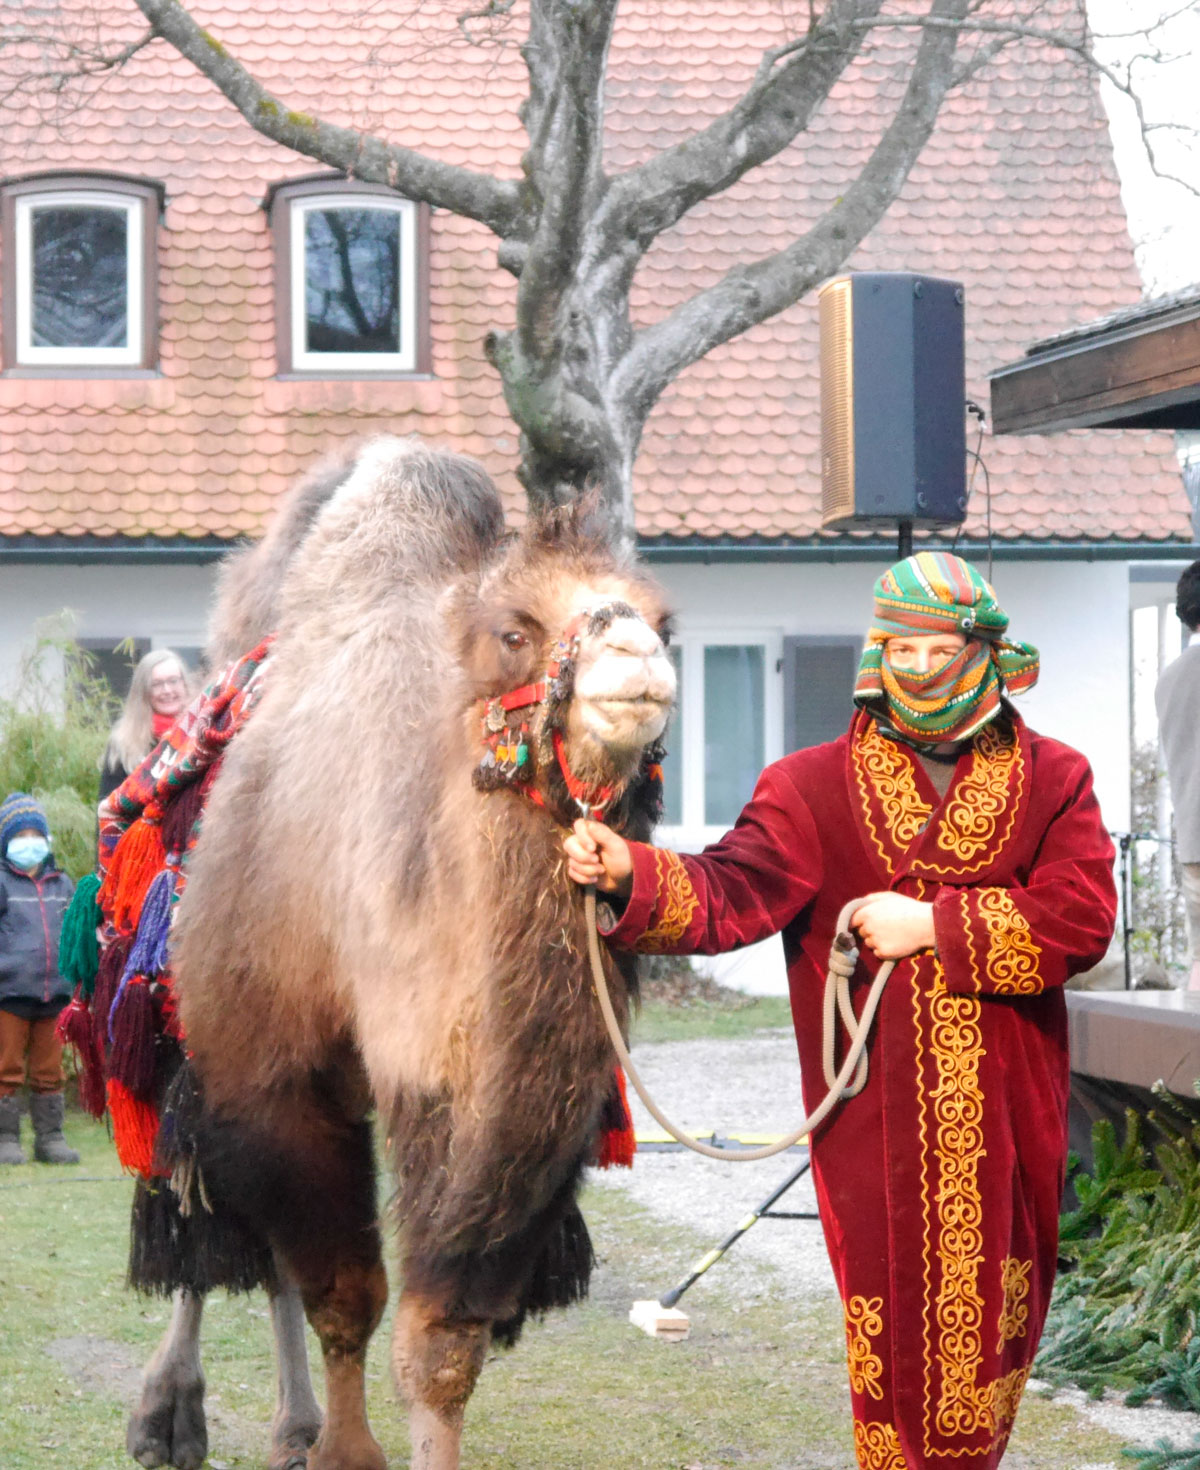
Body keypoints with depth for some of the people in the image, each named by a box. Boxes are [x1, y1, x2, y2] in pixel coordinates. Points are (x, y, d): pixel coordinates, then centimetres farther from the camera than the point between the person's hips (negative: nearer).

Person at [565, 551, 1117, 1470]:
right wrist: (631, 876, -31)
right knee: (889, 1311, 1)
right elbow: (733, 895, -12)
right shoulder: (815, 788, 2)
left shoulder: (1051, 780, 4)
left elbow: (1080, 920, -9)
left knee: (996, 1307, 10)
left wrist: (933, 926, -12)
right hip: (876, 1114, -1)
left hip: (1006, 1116, 1)